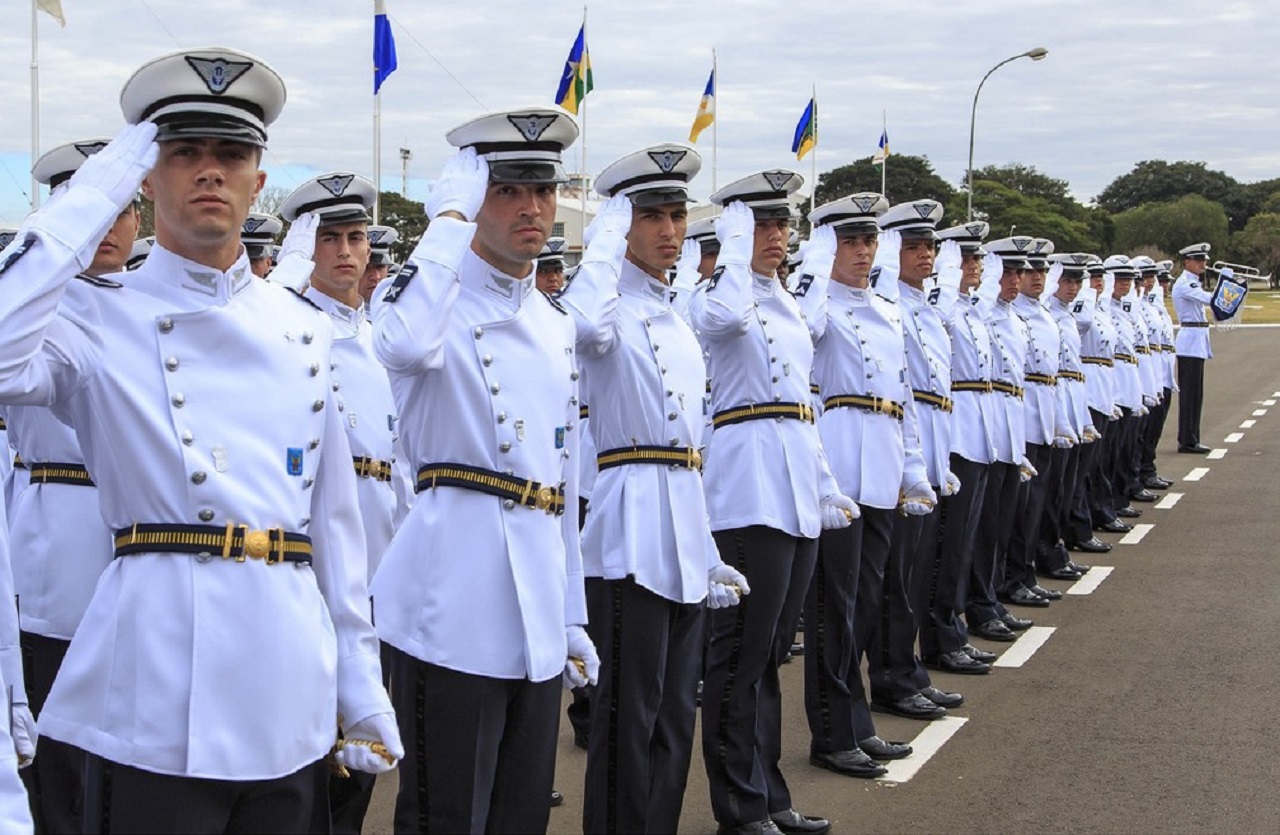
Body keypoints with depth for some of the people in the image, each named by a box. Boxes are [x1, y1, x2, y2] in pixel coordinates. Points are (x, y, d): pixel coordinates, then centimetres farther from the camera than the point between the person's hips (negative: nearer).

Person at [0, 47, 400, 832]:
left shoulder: (306, 329, 12)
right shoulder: (98, 316, 0)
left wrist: (363, 691, 12)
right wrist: (96, 193, -15)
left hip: (292, 706, 5)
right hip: (157, 710, -4)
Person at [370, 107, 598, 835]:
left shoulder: (558, 323, 15)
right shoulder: (439, 301, -6)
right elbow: (406, 347, -34)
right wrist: (450, 216, -22)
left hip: (537, 616, 7)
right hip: (454, 610, -7)